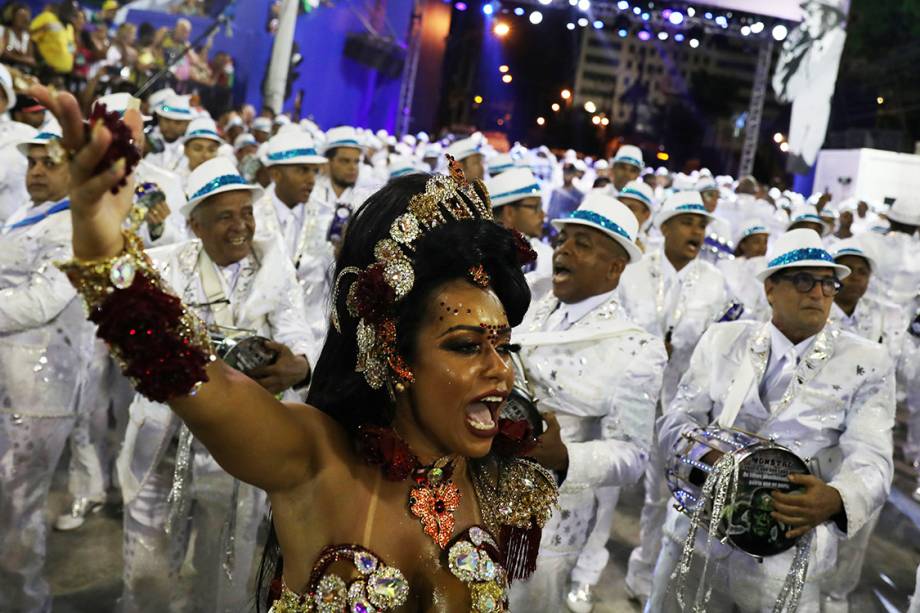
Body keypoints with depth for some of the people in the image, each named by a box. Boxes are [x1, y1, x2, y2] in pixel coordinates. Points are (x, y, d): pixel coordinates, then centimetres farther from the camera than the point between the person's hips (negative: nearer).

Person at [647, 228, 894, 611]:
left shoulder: (867, 363, 0)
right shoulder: (722, 341, 6)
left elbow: (870, 458, -10)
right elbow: (674, 421, 3)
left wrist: (834, 500, -32)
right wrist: (711, 453, -19)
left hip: (784, 561, -1)